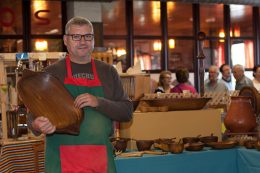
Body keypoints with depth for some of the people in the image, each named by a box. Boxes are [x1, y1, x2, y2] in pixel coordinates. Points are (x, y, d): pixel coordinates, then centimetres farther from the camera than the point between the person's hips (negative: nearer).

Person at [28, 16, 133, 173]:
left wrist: (99, 102, -14)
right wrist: (37, 126, -21)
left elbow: (127, 111, 3)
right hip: (62, 159, -1)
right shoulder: (52, 73, 3)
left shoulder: (108, 72, 8)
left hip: (102, 159, 2)